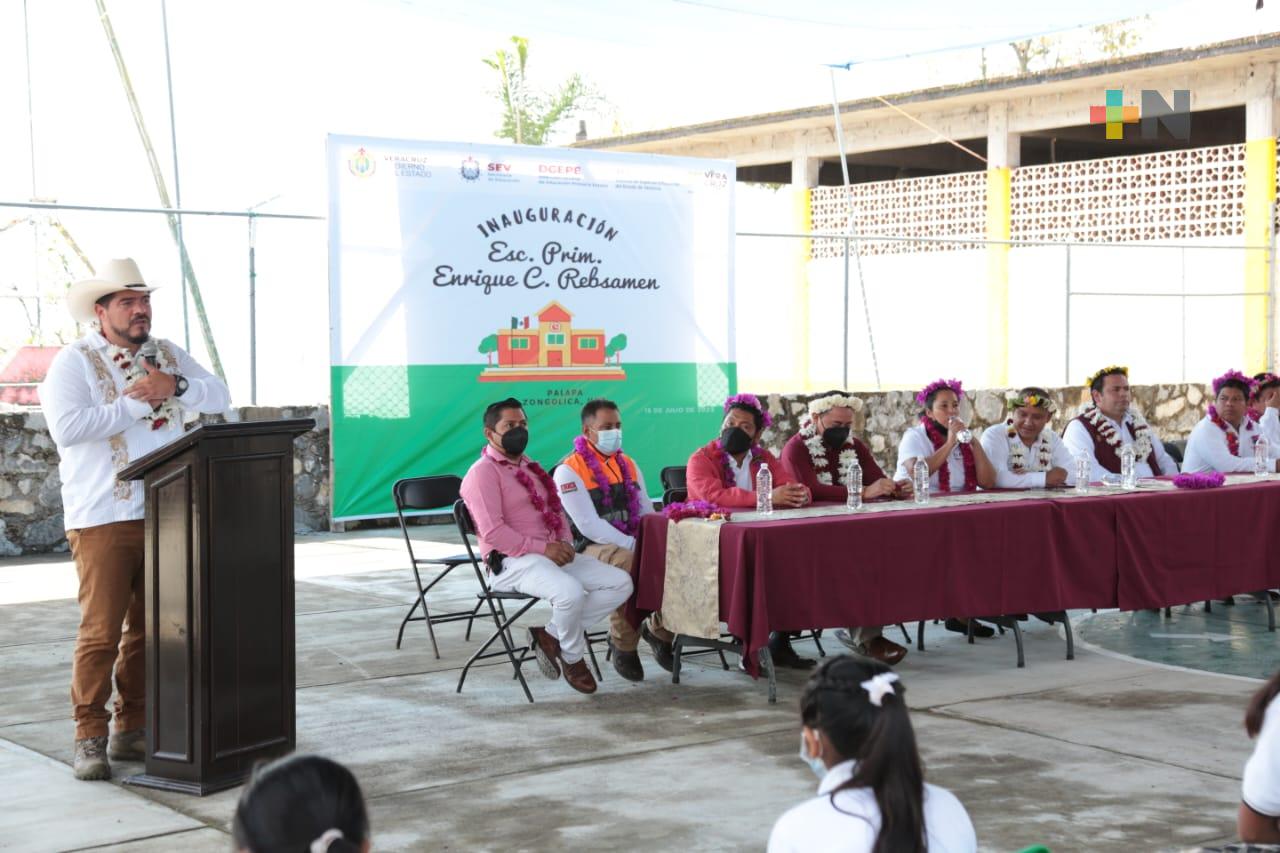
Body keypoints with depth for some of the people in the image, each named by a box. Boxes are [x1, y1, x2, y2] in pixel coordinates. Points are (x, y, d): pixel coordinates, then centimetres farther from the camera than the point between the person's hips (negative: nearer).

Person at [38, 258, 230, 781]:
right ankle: (90, 738, 0)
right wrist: (136, 404, -14)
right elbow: (66, 427, -18)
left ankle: (132, 731, 18)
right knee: (101, 630, -7)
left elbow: (220, 396, 6)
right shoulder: (74, 362, -3)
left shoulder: (167, 355, 14)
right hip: (103, 518, -6)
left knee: (149, 629, 9)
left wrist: (174, 386, -12)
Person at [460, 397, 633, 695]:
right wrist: (543, 548, -20)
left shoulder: (529, 468, 23)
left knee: (621, 583, -7)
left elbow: (557, 511, 26)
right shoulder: (483, 472, -5)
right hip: (512, 562, -9)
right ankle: (572, 658, -7)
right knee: (571, 592, -36)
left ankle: (551, 635, -6)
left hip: (554, 555, 9)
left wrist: (565, 543, 2)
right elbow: (492, 531, -16)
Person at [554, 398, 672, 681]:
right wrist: (631, 545, -23)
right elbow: (589, 525, -15)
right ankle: (624, 646, -20)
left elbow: (646, 511, 17)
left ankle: (660, 631, 4)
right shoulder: (569, 471, -6)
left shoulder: (628, 464, 17)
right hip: (591, 549, -6)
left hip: (632, 546, 6)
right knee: (625, 562, -38)